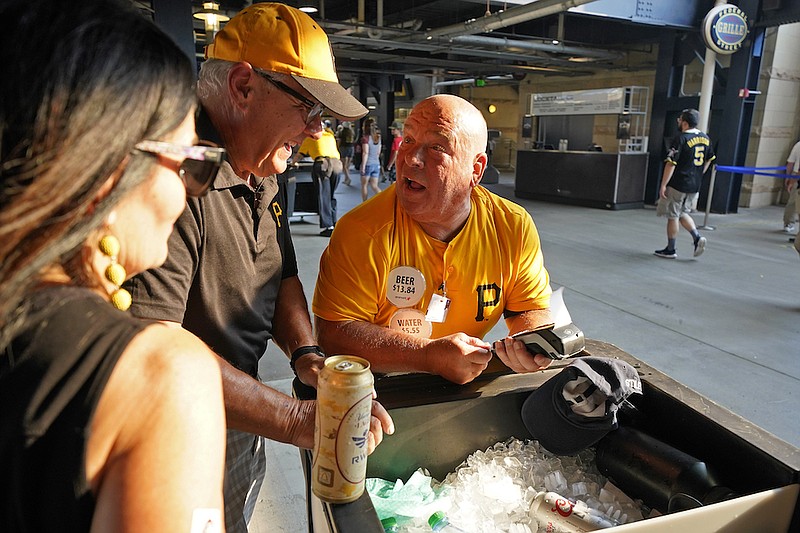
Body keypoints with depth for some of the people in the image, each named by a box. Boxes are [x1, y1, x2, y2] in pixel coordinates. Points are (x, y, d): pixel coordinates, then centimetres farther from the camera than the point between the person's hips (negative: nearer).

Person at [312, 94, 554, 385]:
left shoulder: (515, 227, -8)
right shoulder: (362, 231, -19)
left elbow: (532, 310, 2)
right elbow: (332, 331, -20)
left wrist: (529, 345, -21)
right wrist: (430, 355, -28)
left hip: (469, 393, 4)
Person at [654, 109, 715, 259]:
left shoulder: (681, 139, -15)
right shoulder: (705, 138, 8)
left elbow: (671, 164, -18)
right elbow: (709, 159, 18)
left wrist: (663, 185, -15)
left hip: (678, 185, -7)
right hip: (695, 186, 7)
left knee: (672, 216, 4)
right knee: (682, 213, 23)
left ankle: (670, 250, 12)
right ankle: (697, 237, 5)